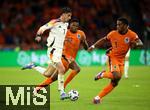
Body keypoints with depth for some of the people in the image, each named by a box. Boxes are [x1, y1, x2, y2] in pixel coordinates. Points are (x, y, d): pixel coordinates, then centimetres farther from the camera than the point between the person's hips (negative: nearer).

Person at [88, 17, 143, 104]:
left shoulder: (132, 35, -7)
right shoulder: (113, 34, -6)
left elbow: (141, 44, -13)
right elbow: (104, 40, 9)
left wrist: (136, 44, -36)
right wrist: (93, 46, 2)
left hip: (121, 60, 3)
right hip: (113, 57, -3)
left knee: (114, 83, 3)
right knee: (116, 76, -29)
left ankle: (98, 97, 10)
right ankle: (103, 74, -1)